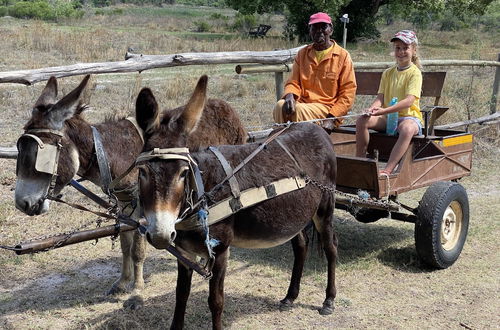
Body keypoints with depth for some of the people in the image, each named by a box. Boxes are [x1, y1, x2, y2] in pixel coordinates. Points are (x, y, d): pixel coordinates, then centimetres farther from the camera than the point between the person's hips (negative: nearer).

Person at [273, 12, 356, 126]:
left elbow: (348, 92, -1)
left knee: (299, 110, -33)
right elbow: (293, 82, 13)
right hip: (303, 103, 4)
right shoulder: (302, 54, 14)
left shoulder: (342, 56, 1)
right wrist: (290, 95, -13)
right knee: (280, 106, -28)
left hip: (327, 107, -4)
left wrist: (332, 117, -13)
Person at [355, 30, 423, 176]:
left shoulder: (415, 73, -4)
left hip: (409, 116, -5)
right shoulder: (388, 73, 14)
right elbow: (380, 97, 5)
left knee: (407, 128, -41)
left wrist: (384, 111, -31)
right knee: (362, 121, -21)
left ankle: (387, 170, -45)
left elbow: (409, 101, -18)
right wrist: (372, 108, -20)